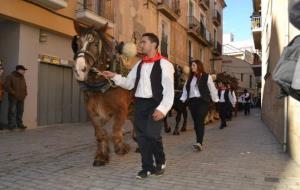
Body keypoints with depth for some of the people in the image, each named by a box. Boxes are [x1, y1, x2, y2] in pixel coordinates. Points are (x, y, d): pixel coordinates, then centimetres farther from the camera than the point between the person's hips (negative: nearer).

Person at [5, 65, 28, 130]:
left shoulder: (22, 78, 17)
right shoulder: (10, 77, -2)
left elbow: (25, 87, 24)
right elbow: (7, 86, -10)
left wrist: (25, 94, 9)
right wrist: (14, 93, -15)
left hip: (21, 98, 6)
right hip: (13, 97, -6)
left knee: (20, 111, 5)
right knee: (12, 111, -5)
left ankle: (19, 124, 11)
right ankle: (11, 125, -1)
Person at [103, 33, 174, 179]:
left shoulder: (164, 64, -6)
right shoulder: (139, 64, 13)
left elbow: (169, 90, -10)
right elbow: (129, 84, 16)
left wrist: (162, 108, -19)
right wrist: (115, 77, 2)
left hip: (155, 104, -6)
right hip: (139, 103, 6)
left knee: (152, 134, -14)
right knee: (141, 136, 7)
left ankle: (160, 162, 16)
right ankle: (147, 167, 23)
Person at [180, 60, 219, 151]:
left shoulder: (206, 77, 0)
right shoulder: (190, 78, 16)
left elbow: (212, 89, 2)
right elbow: (185, 89, 15)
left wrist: (215, 100, 3)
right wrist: (183, 99, 7)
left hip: (202, 101, -5)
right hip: (191, 101, 5)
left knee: (200, 121, -16)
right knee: (196, 122, 8)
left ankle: (199, 143, -21)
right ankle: (199, 142, 19)